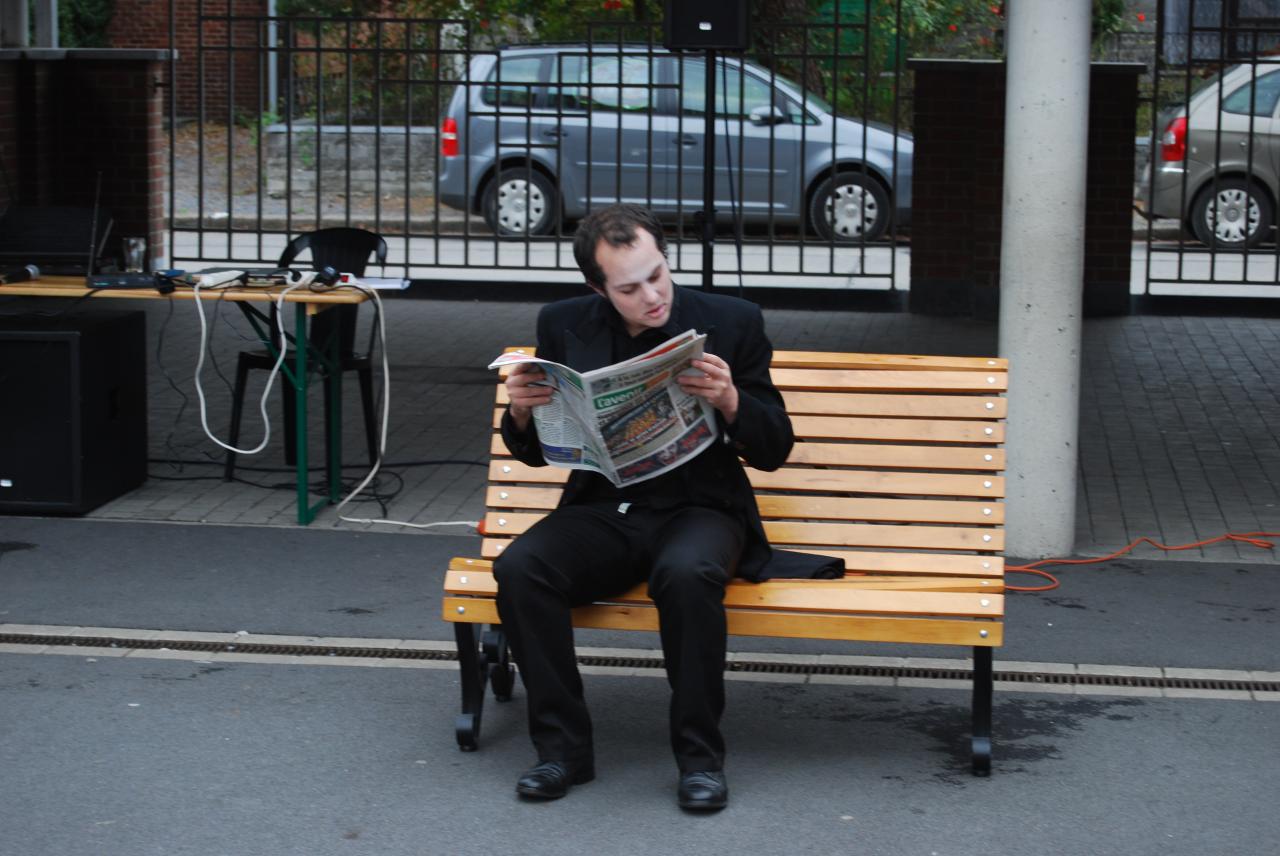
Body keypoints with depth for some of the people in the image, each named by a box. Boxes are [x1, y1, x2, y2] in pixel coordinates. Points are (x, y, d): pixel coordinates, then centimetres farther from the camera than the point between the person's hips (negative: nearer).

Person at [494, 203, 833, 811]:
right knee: (518, 568, -27)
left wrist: (731, 401, -21)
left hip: (699, 506, -2)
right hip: (602, 510, 3)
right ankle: (563, 746, -13)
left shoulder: (732, 322, -1)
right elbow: (533, 452, 12)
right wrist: (520, 411, -12)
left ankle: (700, 755, -20)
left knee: (686, 574, -36)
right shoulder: (565, 326, 5)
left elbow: (774, 450, 0)